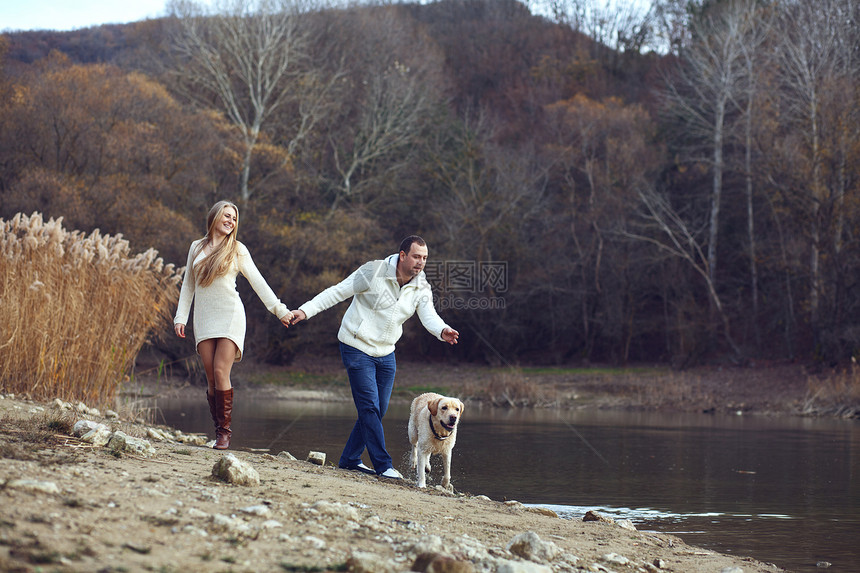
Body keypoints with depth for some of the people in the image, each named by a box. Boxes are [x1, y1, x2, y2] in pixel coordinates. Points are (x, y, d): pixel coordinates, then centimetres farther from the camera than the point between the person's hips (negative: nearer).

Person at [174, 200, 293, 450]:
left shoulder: (237, 250, 5)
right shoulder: (197, 247, 13)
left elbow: (258, 282, 6)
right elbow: (188, 285, 18)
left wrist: (279, 310, 1)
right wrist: (180, 317, 12)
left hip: (230, 317, -3)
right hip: (204, 319, 3)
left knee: (221, 372, -15)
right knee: (211, 377, -3)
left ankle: (225, 432, -10)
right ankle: (218, 431, 2)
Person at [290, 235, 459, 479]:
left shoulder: (421, 288, -2)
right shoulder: (373, 272, -16)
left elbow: (429, 316, -16)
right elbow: (337, 292, -12)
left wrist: (442, 331, -40)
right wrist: (306, 311, -19)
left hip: (386, 353, 6)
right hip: (357, 348, -6)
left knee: (377, 410, 7)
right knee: (370, 407, -11)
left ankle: (350, 459, 20)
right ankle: (383, 465, -7)